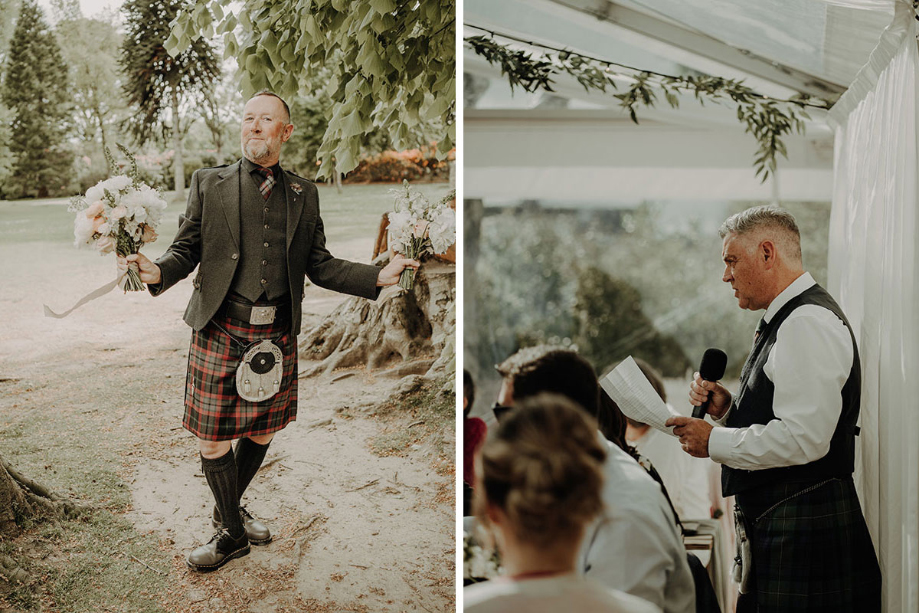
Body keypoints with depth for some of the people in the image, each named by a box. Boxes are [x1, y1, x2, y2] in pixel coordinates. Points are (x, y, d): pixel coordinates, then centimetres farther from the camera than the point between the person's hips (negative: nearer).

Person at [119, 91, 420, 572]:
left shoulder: (303, 194, 10)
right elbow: (186, 250, 2)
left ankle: (229, 512, 40)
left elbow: (318, 265, 9)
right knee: (214, 441, 1)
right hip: (221, 332, -2)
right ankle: (232, 531, 23)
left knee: (261, 433, 15)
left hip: (277, 334, 3)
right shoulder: (209, 184, 4)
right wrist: (157, 272, -20)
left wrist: (377, 277, -3)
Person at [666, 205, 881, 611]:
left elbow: (803, 439, -25)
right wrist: (727, 409, 6)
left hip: (803, 533, -10)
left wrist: (714, 441, -16)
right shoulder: (787, 320, 17)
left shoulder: (809, 322, -16)